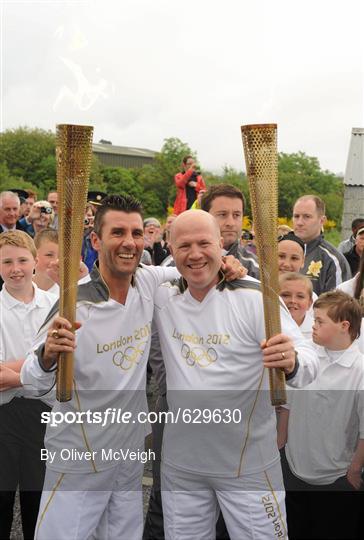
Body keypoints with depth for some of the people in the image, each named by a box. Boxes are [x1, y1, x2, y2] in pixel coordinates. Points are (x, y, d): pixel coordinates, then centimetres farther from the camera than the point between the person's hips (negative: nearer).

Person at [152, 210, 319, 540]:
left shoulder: (255, 297, -14)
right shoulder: (163, 298, -1)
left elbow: (309, 361, -19)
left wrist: (293, 363, -40)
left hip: (249, 464, -4)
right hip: (180, 462, 4)